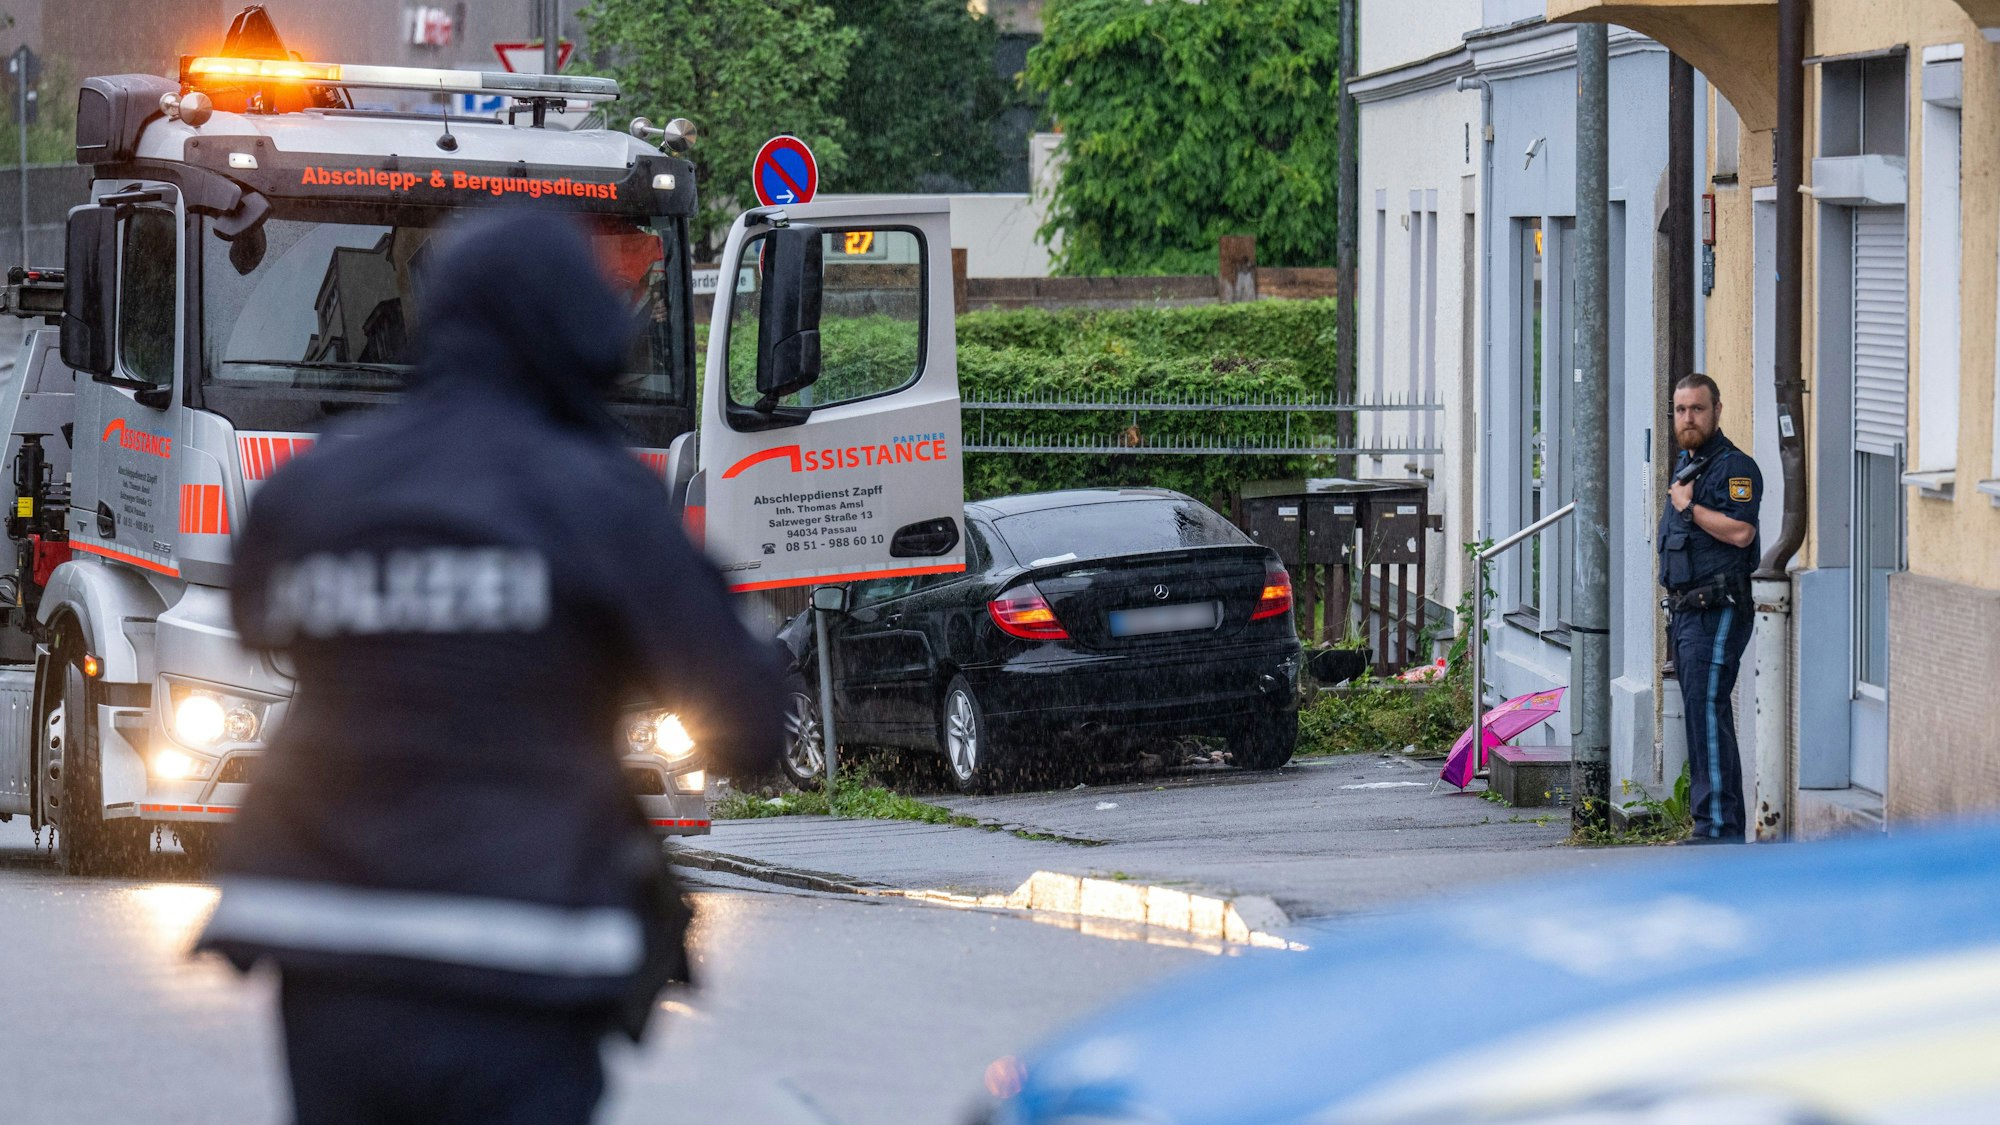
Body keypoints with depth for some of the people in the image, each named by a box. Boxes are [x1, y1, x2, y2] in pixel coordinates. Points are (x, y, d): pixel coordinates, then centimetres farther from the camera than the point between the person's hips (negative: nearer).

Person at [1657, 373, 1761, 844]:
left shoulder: (1733, 466, -11)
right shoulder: (1685, 464, 19)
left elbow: (1741, 531, -24)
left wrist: (1688, 507, -15)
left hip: (1717, 611, -10)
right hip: (1687, 610, 10)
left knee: (1707, 713, -14)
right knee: (1701, 714, 12)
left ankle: (1719, 826, -15)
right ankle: (1721, 822, 16)